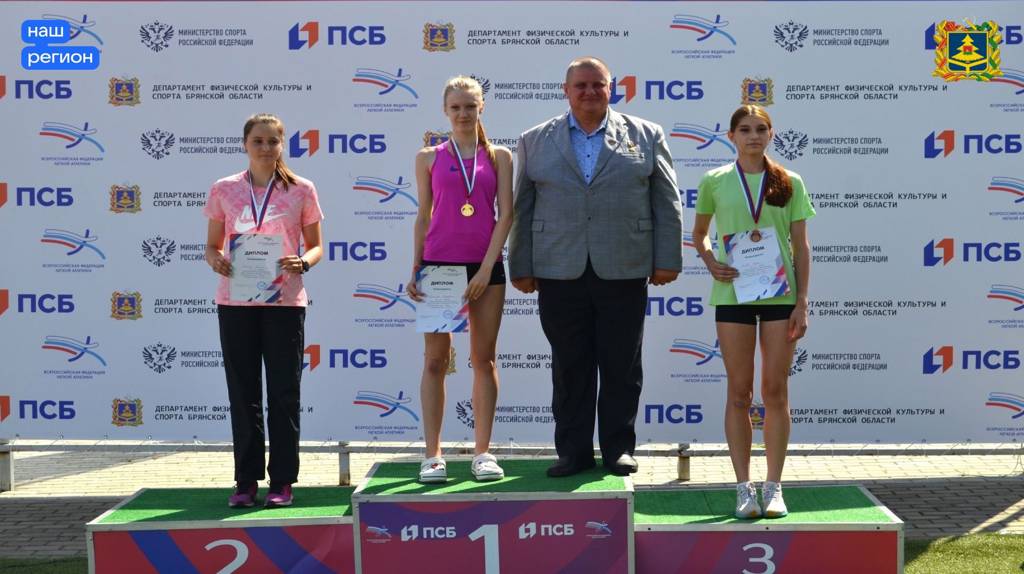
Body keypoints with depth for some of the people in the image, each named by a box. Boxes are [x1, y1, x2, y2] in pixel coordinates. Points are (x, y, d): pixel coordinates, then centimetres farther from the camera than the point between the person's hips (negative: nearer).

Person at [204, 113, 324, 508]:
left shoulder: (301, 190, 3)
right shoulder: (224, 190, 6)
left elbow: (316, 246, 8)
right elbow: (212, 245, 11)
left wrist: (303, 263, -14)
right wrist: (215, 261, -11)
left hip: (285, 301, -1)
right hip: (235, 301, 1)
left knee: (284, 393, 3)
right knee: (243, 394, 6)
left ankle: (282, 481, 12)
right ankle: (246, 481, 14)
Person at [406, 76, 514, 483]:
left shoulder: (499, 157, 6)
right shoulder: (429, 158, 7)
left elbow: (505, 214, 0)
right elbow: (423, 216, 8)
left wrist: (487, 267, -8)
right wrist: (415, 270, 3)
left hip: (485, 266, 0)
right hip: (439, 264, 0)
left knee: (484, 359, 4)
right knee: (435, 361, 1)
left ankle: (483, 453, 10)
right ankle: (433, 455, 4)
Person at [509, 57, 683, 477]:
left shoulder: (645, 136, 8)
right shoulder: (536, 141, 10)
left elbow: (667, 203, 6)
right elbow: (522, 209, 10)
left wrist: (667, 260, 0)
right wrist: (520, 267, 5)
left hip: (624, 271, 0)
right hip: (559, 273, 1)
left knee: (622, 366, 4)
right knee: (570, 367, 4)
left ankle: (618, 448, 14)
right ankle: (573, 451, 13)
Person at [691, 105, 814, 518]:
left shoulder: (789, 183, 4)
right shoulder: (715, 182, 4)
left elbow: (801, 246, 3)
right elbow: (698, 233, 17)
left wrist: (802, 302, -3)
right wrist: (711, 263, -4)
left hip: (780, 293, 0)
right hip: (733, 292, 0)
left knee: (775, 390, 2)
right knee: (739, 391, 3)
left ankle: (773, 487, 8)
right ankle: (744, 487, 8)